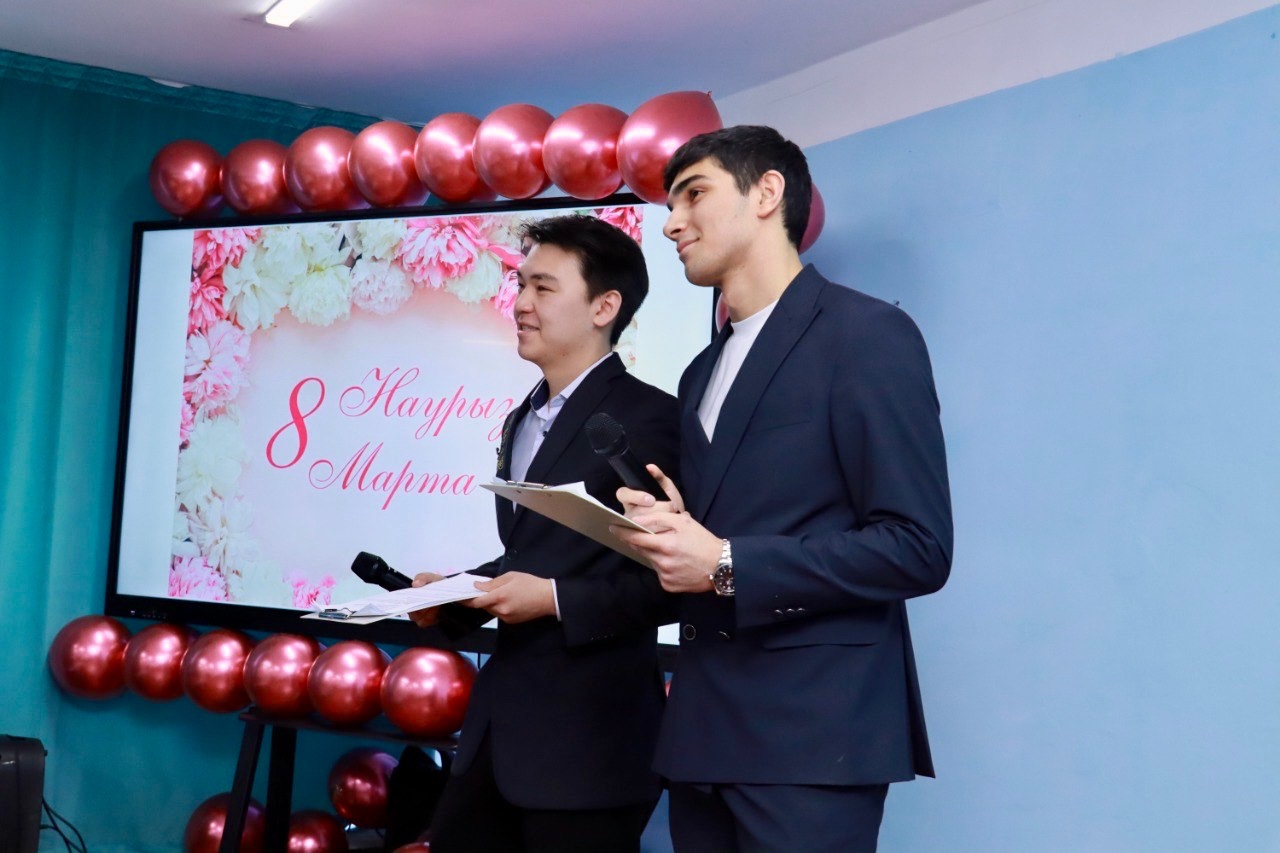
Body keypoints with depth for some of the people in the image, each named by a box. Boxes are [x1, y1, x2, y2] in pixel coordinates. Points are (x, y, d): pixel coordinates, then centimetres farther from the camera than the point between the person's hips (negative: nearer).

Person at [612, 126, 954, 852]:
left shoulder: (867, 333, -6)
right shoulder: (704, 373, 19)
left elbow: (917, 548, -14)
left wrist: (725, 566, -17)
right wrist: (669, 531, 0)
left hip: (813, 732, -7)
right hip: (706, 728, 8)